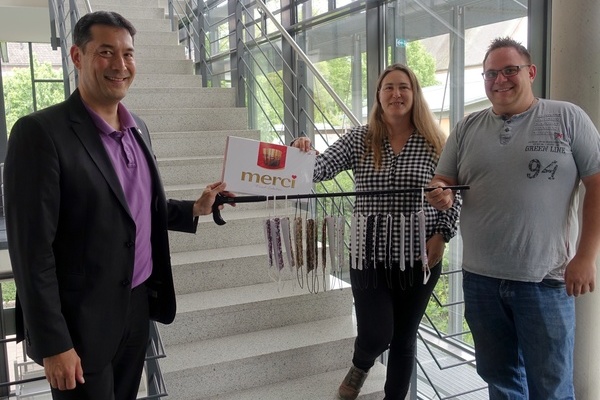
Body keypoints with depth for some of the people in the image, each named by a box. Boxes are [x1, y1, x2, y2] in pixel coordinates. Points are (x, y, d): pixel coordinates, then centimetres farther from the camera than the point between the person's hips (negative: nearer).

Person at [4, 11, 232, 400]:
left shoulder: (138, 128, 7)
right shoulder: (41, 132, -16)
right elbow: (32, 247, -17)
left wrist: (196, 208, 1)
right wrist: (53, 343, -17)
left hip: (139, 305, 7)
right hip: (82, 322, -6)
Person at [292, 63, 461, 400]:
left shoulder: (434, 143, -2)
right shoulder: (360, 139, -2)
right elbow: (318, 170, -10)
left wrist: (442, 235, -9)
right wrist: (302, 153, -31)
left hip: (419, 257, 1)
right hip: (370, 256, 0)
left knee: (404, 338, 13)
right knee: (376, 336, 1)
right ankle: (360, 367, 39)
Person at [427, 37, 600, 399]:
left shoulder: (567, 118, -1)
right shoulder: (467, 128, 9)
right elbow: (442, 183, 13)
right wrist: (442, 195, -12)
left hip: (545, 280, -3)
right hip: (480, 279, 4)